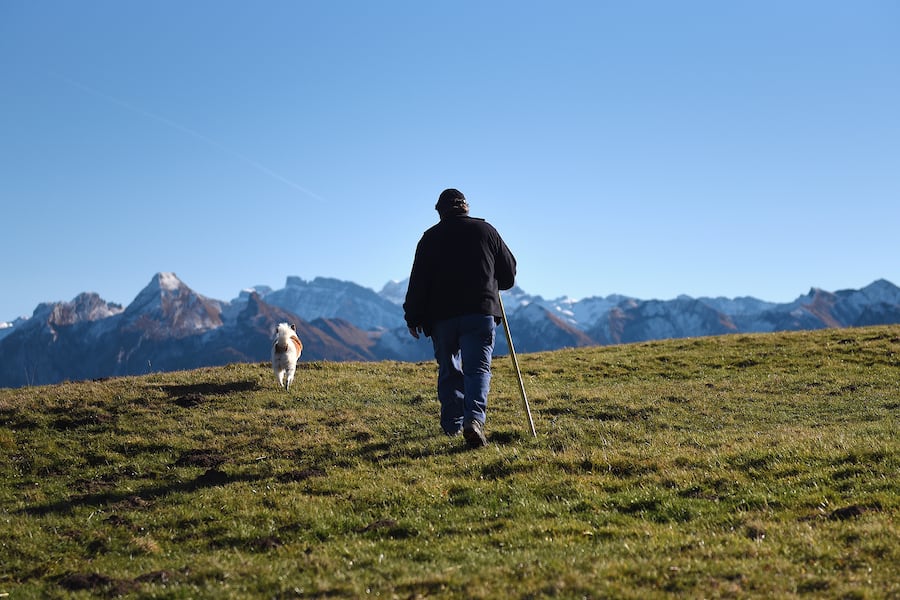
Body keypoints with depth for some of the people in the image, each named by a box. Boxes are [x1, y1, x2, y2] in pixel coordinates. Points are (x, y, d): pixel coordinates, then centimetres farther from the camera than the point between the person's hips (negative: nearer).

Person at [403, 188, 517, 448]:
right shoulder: (486, 231, 9)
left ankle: (452, 424, 18)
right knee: (477, 368, -5)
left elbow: (418, 281, 1)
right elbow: (509, 273, 15)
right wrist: (491, 285, 36)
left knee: (448, 370, 14)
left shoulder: (431, 237, 6)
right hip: (481, 311, -1)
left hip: (441, 315, 1)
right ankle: (474, 418, -25)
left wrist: (413, 318, 6)